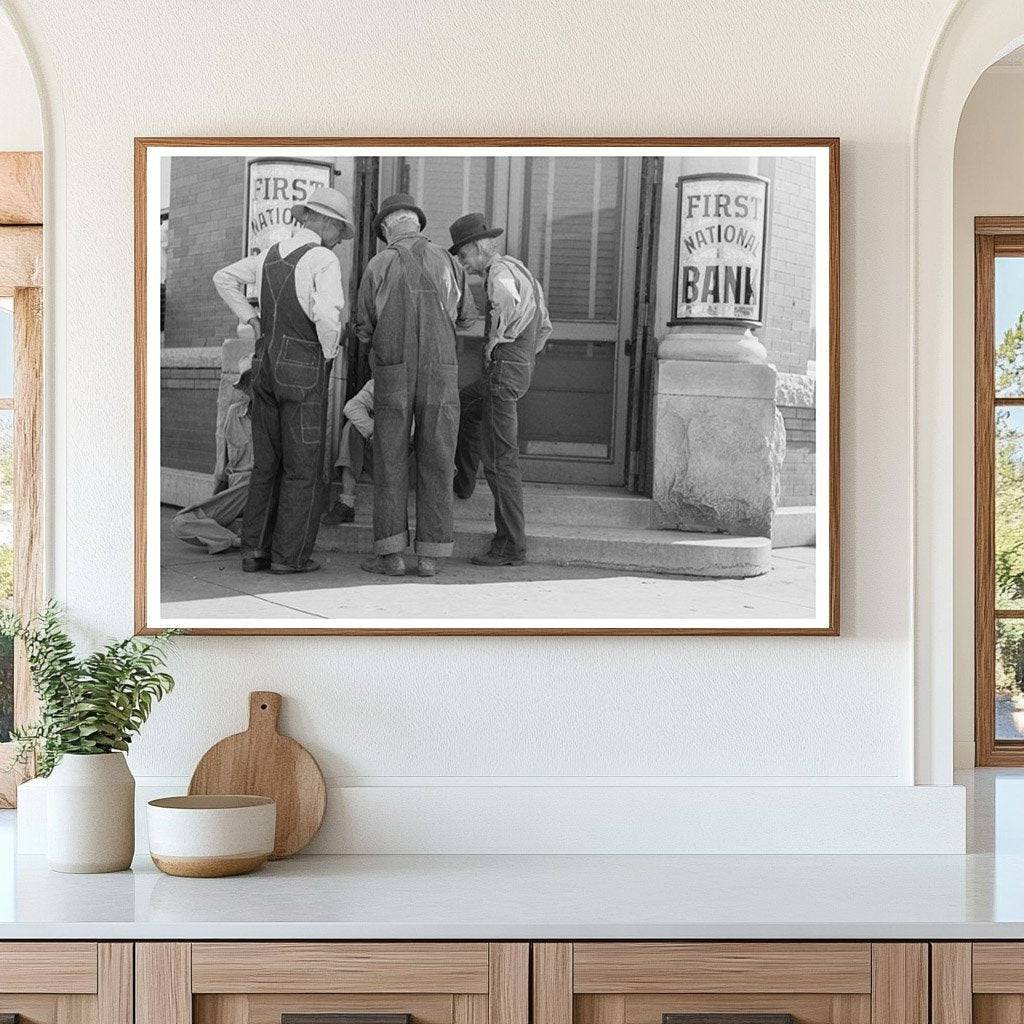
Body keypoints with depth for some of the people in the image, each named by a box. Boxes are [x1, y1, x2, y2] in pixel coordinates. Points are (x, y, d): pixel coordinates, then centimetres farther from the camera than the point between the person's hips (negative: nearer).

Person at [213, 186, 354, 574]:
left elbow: (224, 278, 22)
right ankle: (290, 555, 1)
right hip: (305, 370, -7)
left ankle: (254, 550, 10)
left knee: (267, 464, 12)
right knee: (303, 467, 1)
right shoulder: (324, 260, -13)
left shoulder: (271, 255, 11)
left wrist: (252, 320, 18)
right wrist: (329, 353, -8)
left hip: (266, 364, 7)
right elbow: (327, 314, -27)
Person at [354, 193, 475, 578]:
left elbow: (364, 329, 5)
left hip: (393, 374, -1)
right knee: (435, 463, 7)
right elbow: (466, 318, 19)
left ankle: (391, 553, 0)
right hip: (440, 374, 2)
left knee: (390, 462, 5)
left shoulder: (378, 266, -1)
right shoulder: (446, 262, 4)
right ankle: (430, 554, 4)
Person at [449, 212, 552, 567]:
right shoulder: (521, 272, 19)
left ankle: (510, 545, -4)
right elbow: (544, 327, 26)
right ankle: (463, 481, 45)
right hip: (520, 370, 10)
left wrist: (494, 342, -21)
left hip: (502, 370, -10)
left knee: (500, 459, -6)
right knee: (462, 406, 33)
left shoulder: (499, 272, -13)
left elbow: (506, 300, -36)